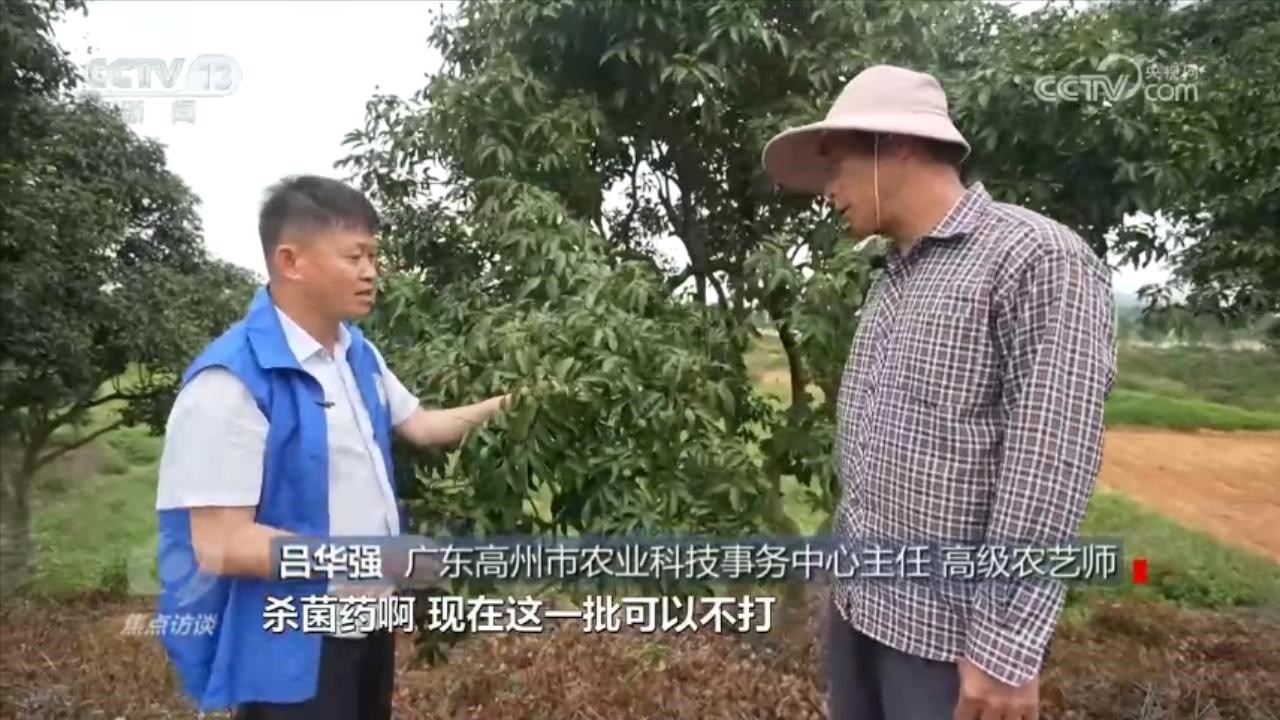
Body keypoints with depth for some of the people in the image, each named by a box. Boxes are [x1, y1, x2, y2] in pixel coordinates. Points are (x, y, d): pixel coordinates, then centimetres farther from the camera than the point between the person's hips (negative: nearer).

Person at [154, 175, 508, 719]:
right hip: (291, 649, -8)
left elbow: (420, 425, 16)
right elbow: (221, 545, -26)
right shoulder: (231, 380, -24)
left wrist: (505, 404, 6)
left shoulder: (357, 353, 3)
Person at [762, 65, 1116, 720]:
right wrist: (847, 573, 16)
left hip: (947, 625, -7)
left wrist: (1005, 648, -20)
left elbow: (1047, 467, -19)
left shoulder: (1040, 260, -14)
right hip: (857, 601, 7)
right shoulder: (891, 278, 11)